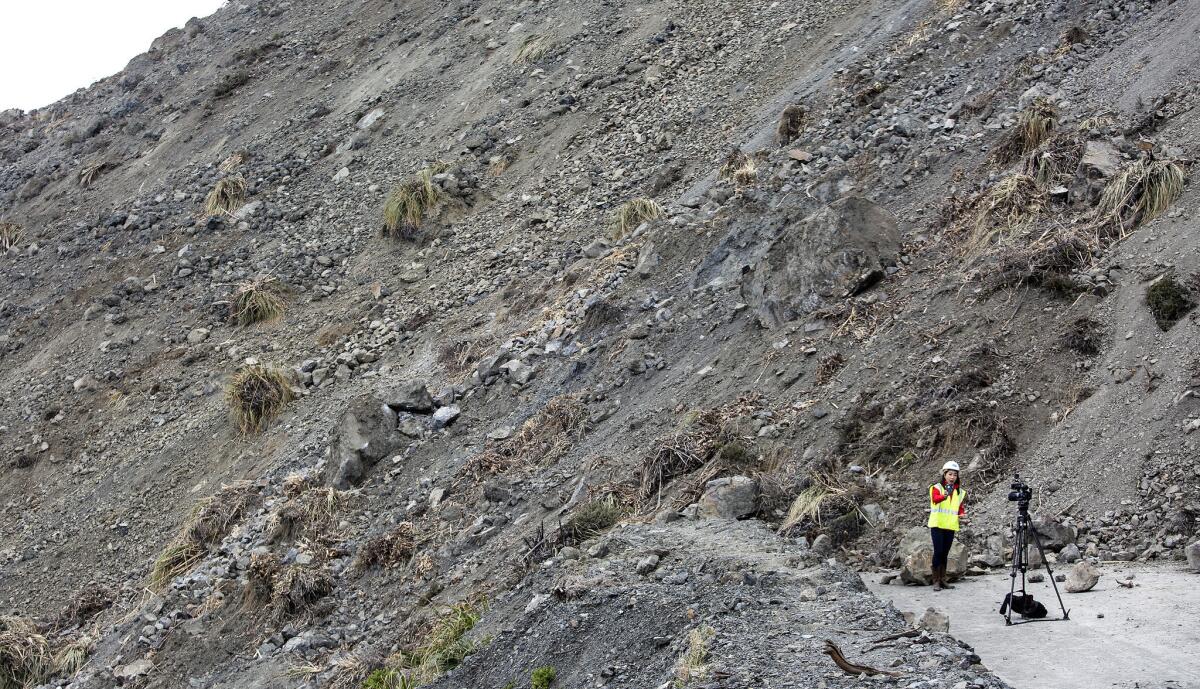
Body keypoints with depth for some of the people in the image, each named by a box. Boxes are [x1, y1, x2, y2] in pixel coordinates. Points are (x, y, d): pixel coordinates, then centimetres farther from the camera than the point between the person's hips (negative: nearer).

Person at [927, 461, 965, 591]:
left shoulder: (959, 491, 13)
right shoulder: (937, 487, -5)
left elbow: (960, 507, 21)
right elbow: (935, 499, -25)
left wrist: (962, 514, -2)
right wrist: (943, 496, -47)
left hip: (951, 526, 5)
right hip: (937, 525, -5)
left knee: (945, 553, 9)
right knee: (938, 552, -10)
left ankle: (943, 580, 14)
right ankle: (936, 581, -7)